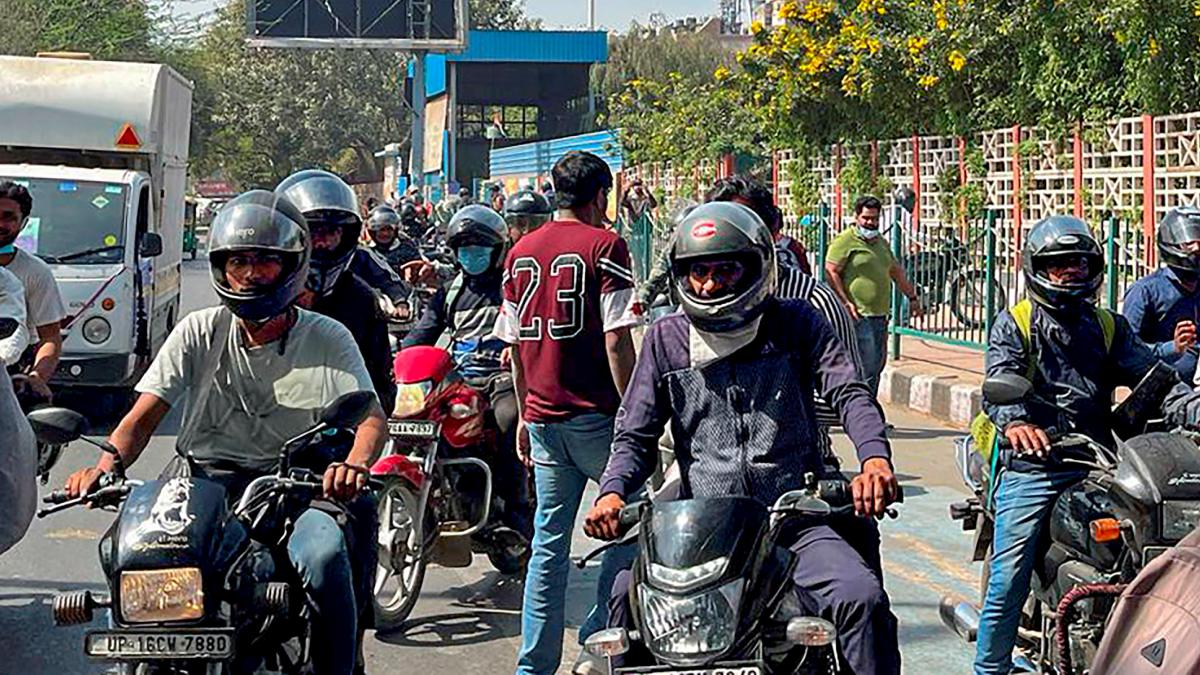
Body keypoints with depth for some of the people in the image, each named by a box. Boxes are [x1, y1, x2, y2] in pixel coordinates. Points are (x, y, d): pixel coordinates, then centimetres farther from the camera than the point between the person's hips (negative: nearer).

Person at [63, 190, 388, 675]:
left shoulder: (326, 338, 4)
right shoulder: (199, 333, 8)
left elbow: (371, 417, -8)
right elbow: (143, 416, 4)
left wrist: (354, 465, -32)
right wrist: (106, 465, -18)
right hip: (201, 480, 2)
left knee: (324, 557, -34)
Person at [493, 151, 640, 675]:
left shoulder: (520, 252, 11)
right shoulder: (604, 246, -7)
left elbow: (515, 347, 14)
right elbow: (616, 342, -13)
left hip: (543, 416, 6)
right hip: (596, 415, -6)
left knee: (549, 543, 9)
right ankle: (601, 629, 6)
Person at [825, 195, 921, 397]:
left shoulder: (881, 242, 20)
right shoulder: (845, 241, -6)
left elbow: (896, 271, 31)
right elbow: (830, 272, -11)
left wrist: (912, 297, 31)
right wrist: (845, 302, -17)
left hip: (880, 314, 9)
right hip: (859, 315, -8)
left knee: (878, 365, 9)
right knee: (866, 366, -13)